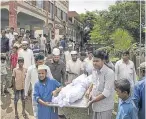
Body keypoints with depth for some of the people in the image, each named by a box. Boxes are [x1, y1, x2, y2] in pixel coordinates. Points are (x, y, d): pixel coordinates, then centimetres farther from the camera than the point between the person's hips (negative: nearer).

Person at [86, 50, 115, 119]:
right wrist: (89, 90, 2)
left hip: (105, 107, -6)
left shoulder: (109, 73, -22)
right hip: (96, 105, 7)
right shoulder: (94, 71, 0)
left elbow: (106, 93, -24)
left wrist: (92, 101, -17)